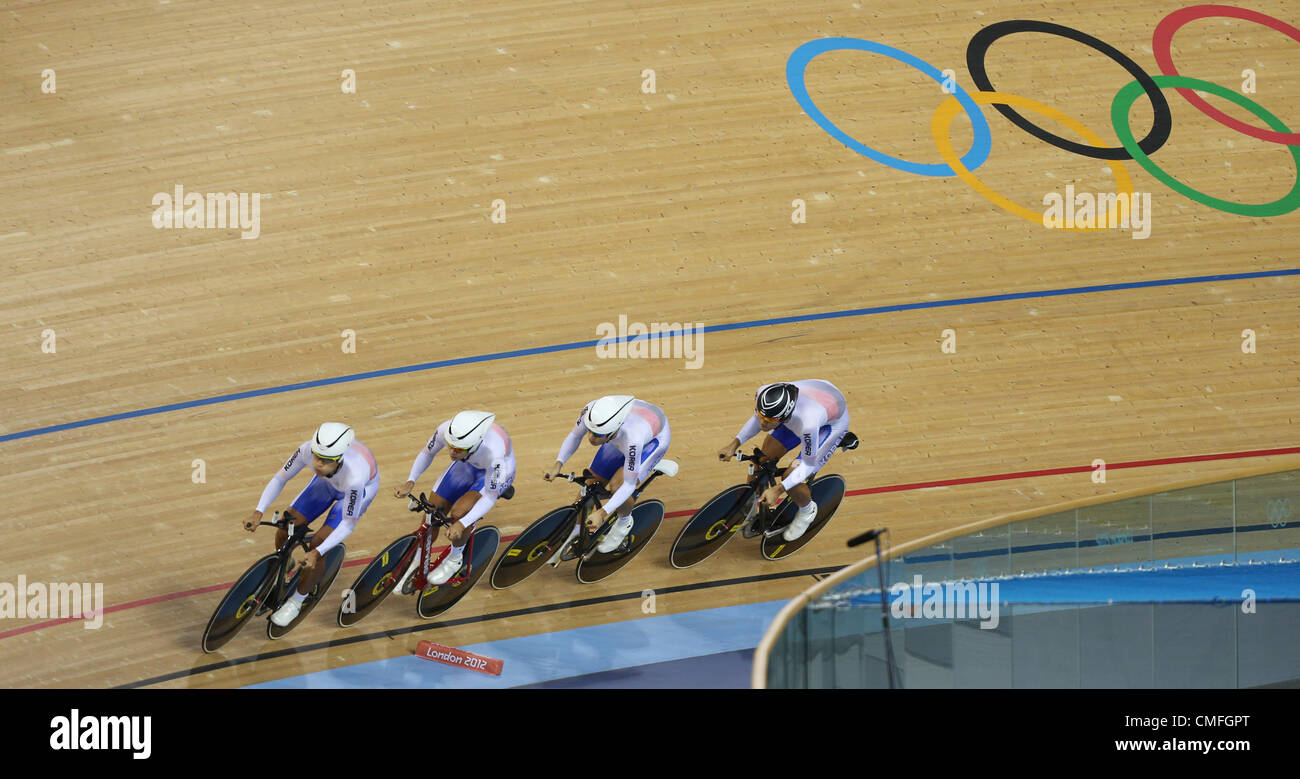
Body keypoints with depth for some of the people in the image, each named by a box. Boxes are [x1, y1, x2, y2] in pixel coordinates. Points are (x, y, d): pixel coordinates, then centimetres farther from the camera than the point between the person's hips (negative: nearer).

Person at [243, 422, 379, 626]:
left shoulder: (354, 476, -45)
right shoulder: (308, 449, -36)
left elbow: (348, 524, -31)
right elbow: (280, 478, -18)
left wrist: (317, 552, -40)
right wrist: (259, 511, -29)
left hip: (362, 488, -4)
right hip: (327, 482, 4)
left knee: (316, 548, -14)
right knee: (284, 533, -4)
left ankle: (297, 601, 12)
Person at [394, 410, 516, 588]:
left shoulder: (493, 451, -44)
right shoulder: (446, 430, -33)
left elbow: (489, 498, -32)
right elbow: (427, 453, -9)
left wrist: (462, 524, -41)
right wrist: (410, 481, -22)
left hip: (496, 473, -4)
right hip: (467, 465, 4)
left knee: (459, 512, -25)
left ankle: (455, 559, 5)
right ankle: (418, 564, 23)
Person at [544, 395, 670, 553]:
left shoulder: (632, 438, -46)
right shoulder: (591, 410, -35)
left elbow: (629, 485, -34)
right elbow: (575, 435, -12)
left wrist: (602, 513, -42)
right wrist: (558, 464, -26)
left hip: (654, 438, -5)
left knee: (617, 485, -24)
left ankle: (624, 522, 8)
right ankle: (576, 533, 22)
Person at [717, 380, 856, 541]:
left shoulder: (807, 423, -46)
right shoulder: (762, 394, -32)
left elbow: (809, 464, -27)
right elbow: (758, 418, -5)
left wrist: (778, 489, -35)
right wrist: (734, 444, -14)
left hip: (832, 423, -5)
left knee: (792, 478, -13)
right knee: (765, 457, -1)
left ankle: (807, 511, 21)